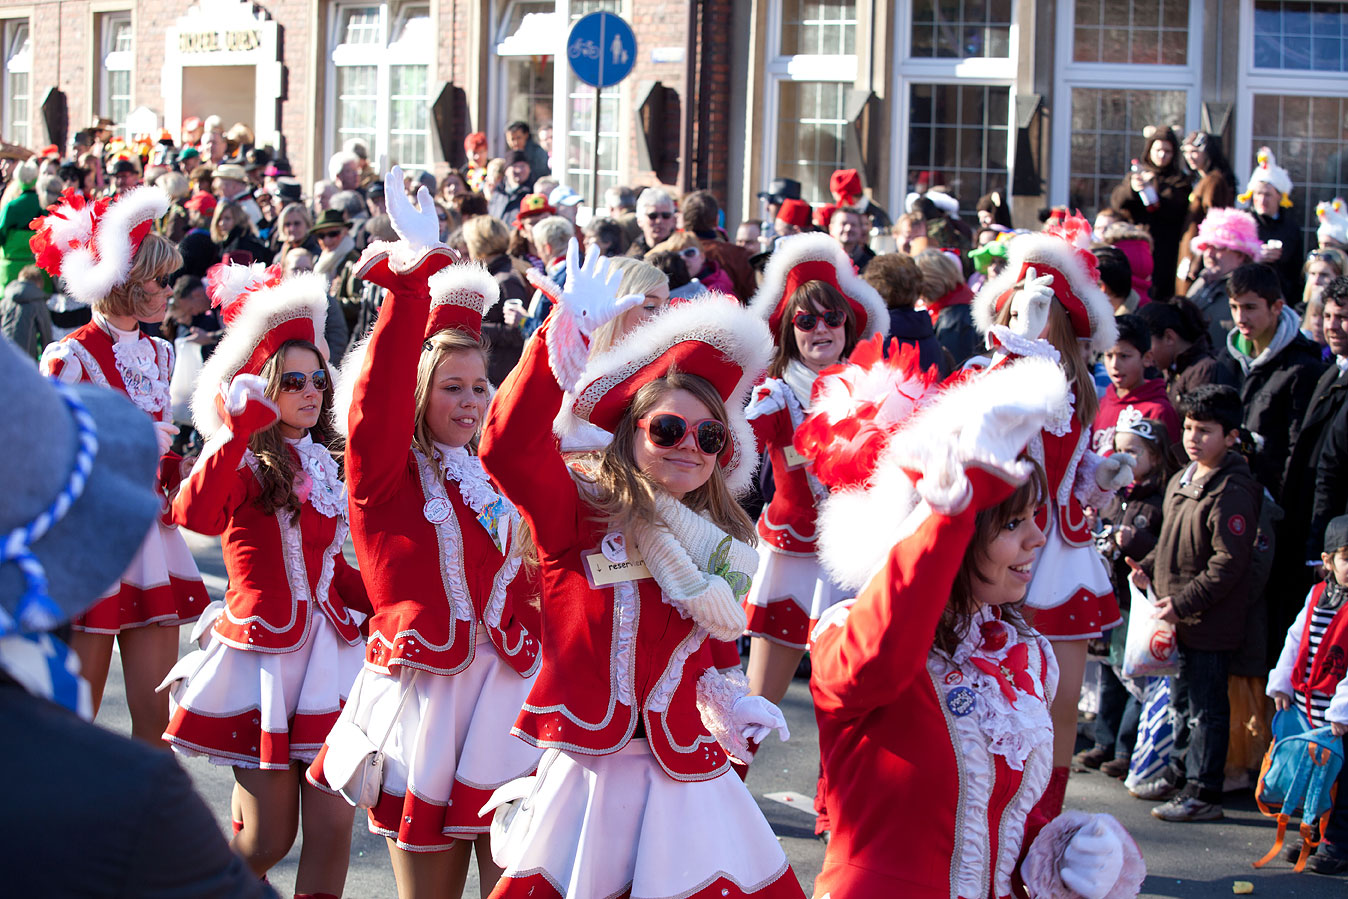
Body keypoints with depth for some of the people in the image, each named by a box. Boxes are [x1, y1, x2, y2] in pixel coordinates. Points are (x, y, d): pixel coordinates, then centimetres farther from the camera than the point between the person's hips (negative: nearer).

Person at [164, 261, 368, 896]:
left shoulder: (319, 465, 13)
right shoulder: (245, 464, -9)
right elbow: (193, 514, -32)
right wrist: (240, 433, -39)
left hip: (327, 646, 6)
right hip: (263, 651, -6)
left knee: (332, 827, -1)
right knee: (267, 838, 0)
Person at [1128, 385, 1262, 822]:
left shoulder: (1231, 493, -19)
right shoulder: (1180, 482, 10)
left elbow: (1229, 564, -22)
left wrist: (1183, 602, -21)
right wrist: (1148, 567, 7)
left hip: (1210, 622, -9)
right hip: (1180, 620, 9)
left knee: (1206, 708, -1)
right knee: (1182, 700, 21)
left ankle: (1203, 793, 6)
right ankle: (1179, 774, 34)